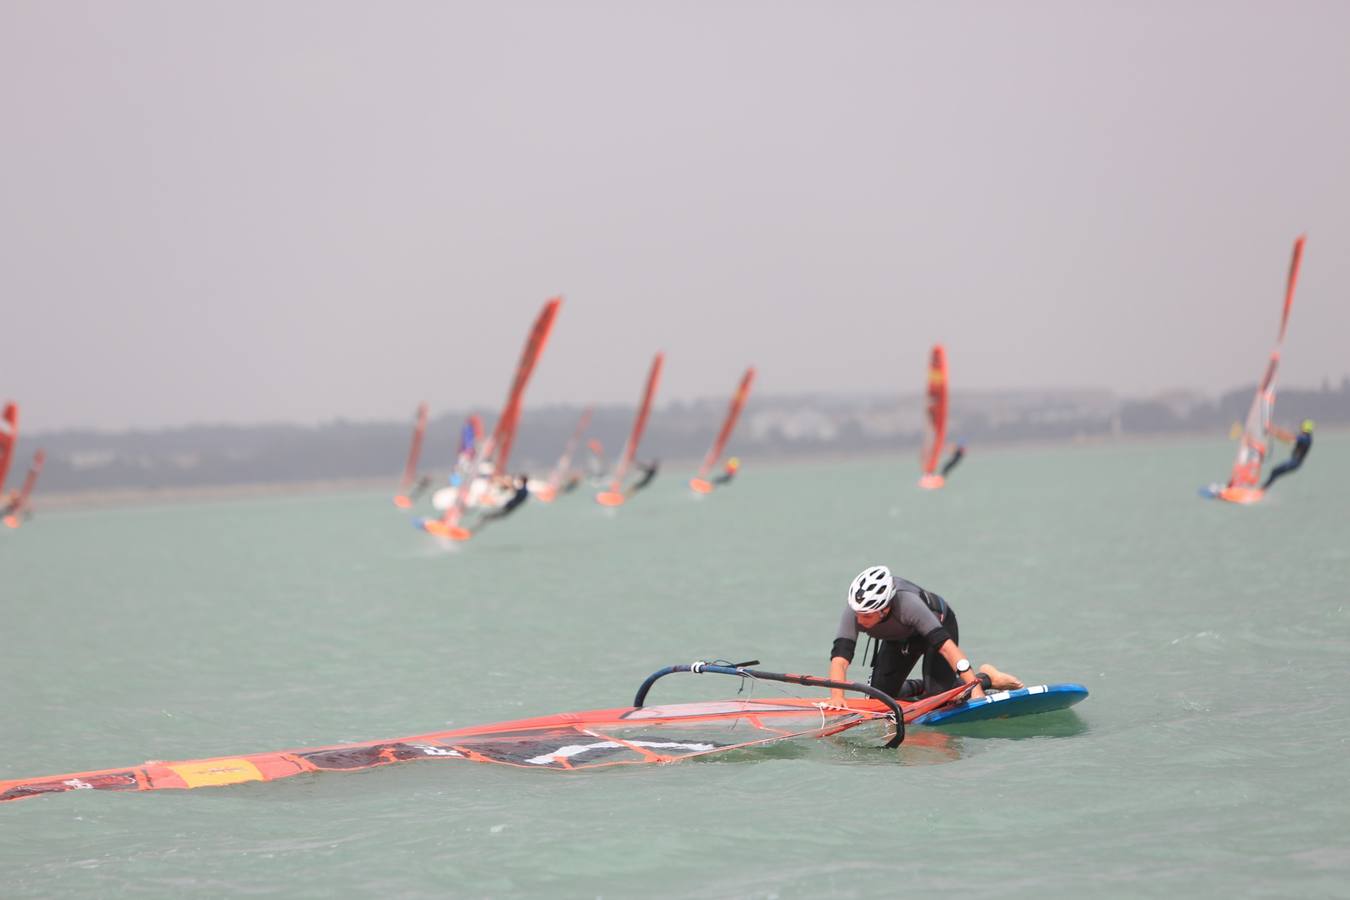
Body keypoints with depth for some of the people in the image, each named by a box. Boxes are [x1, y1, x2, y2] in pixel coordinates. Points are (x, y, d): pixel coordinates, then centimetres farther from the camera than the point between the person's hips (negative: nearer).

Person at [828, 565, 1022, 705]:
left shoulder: (907, 603, -45)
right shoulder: (855, 611, -35)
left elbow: (946, 645, -48)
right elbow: (839, 657, -43)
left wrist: (974, 687, -55)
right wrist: (837, 696, -62)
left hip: (939, 623, -5)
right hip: (900, 638, 5)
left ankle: (985, 678, 9)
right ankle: (923, 686, 27)